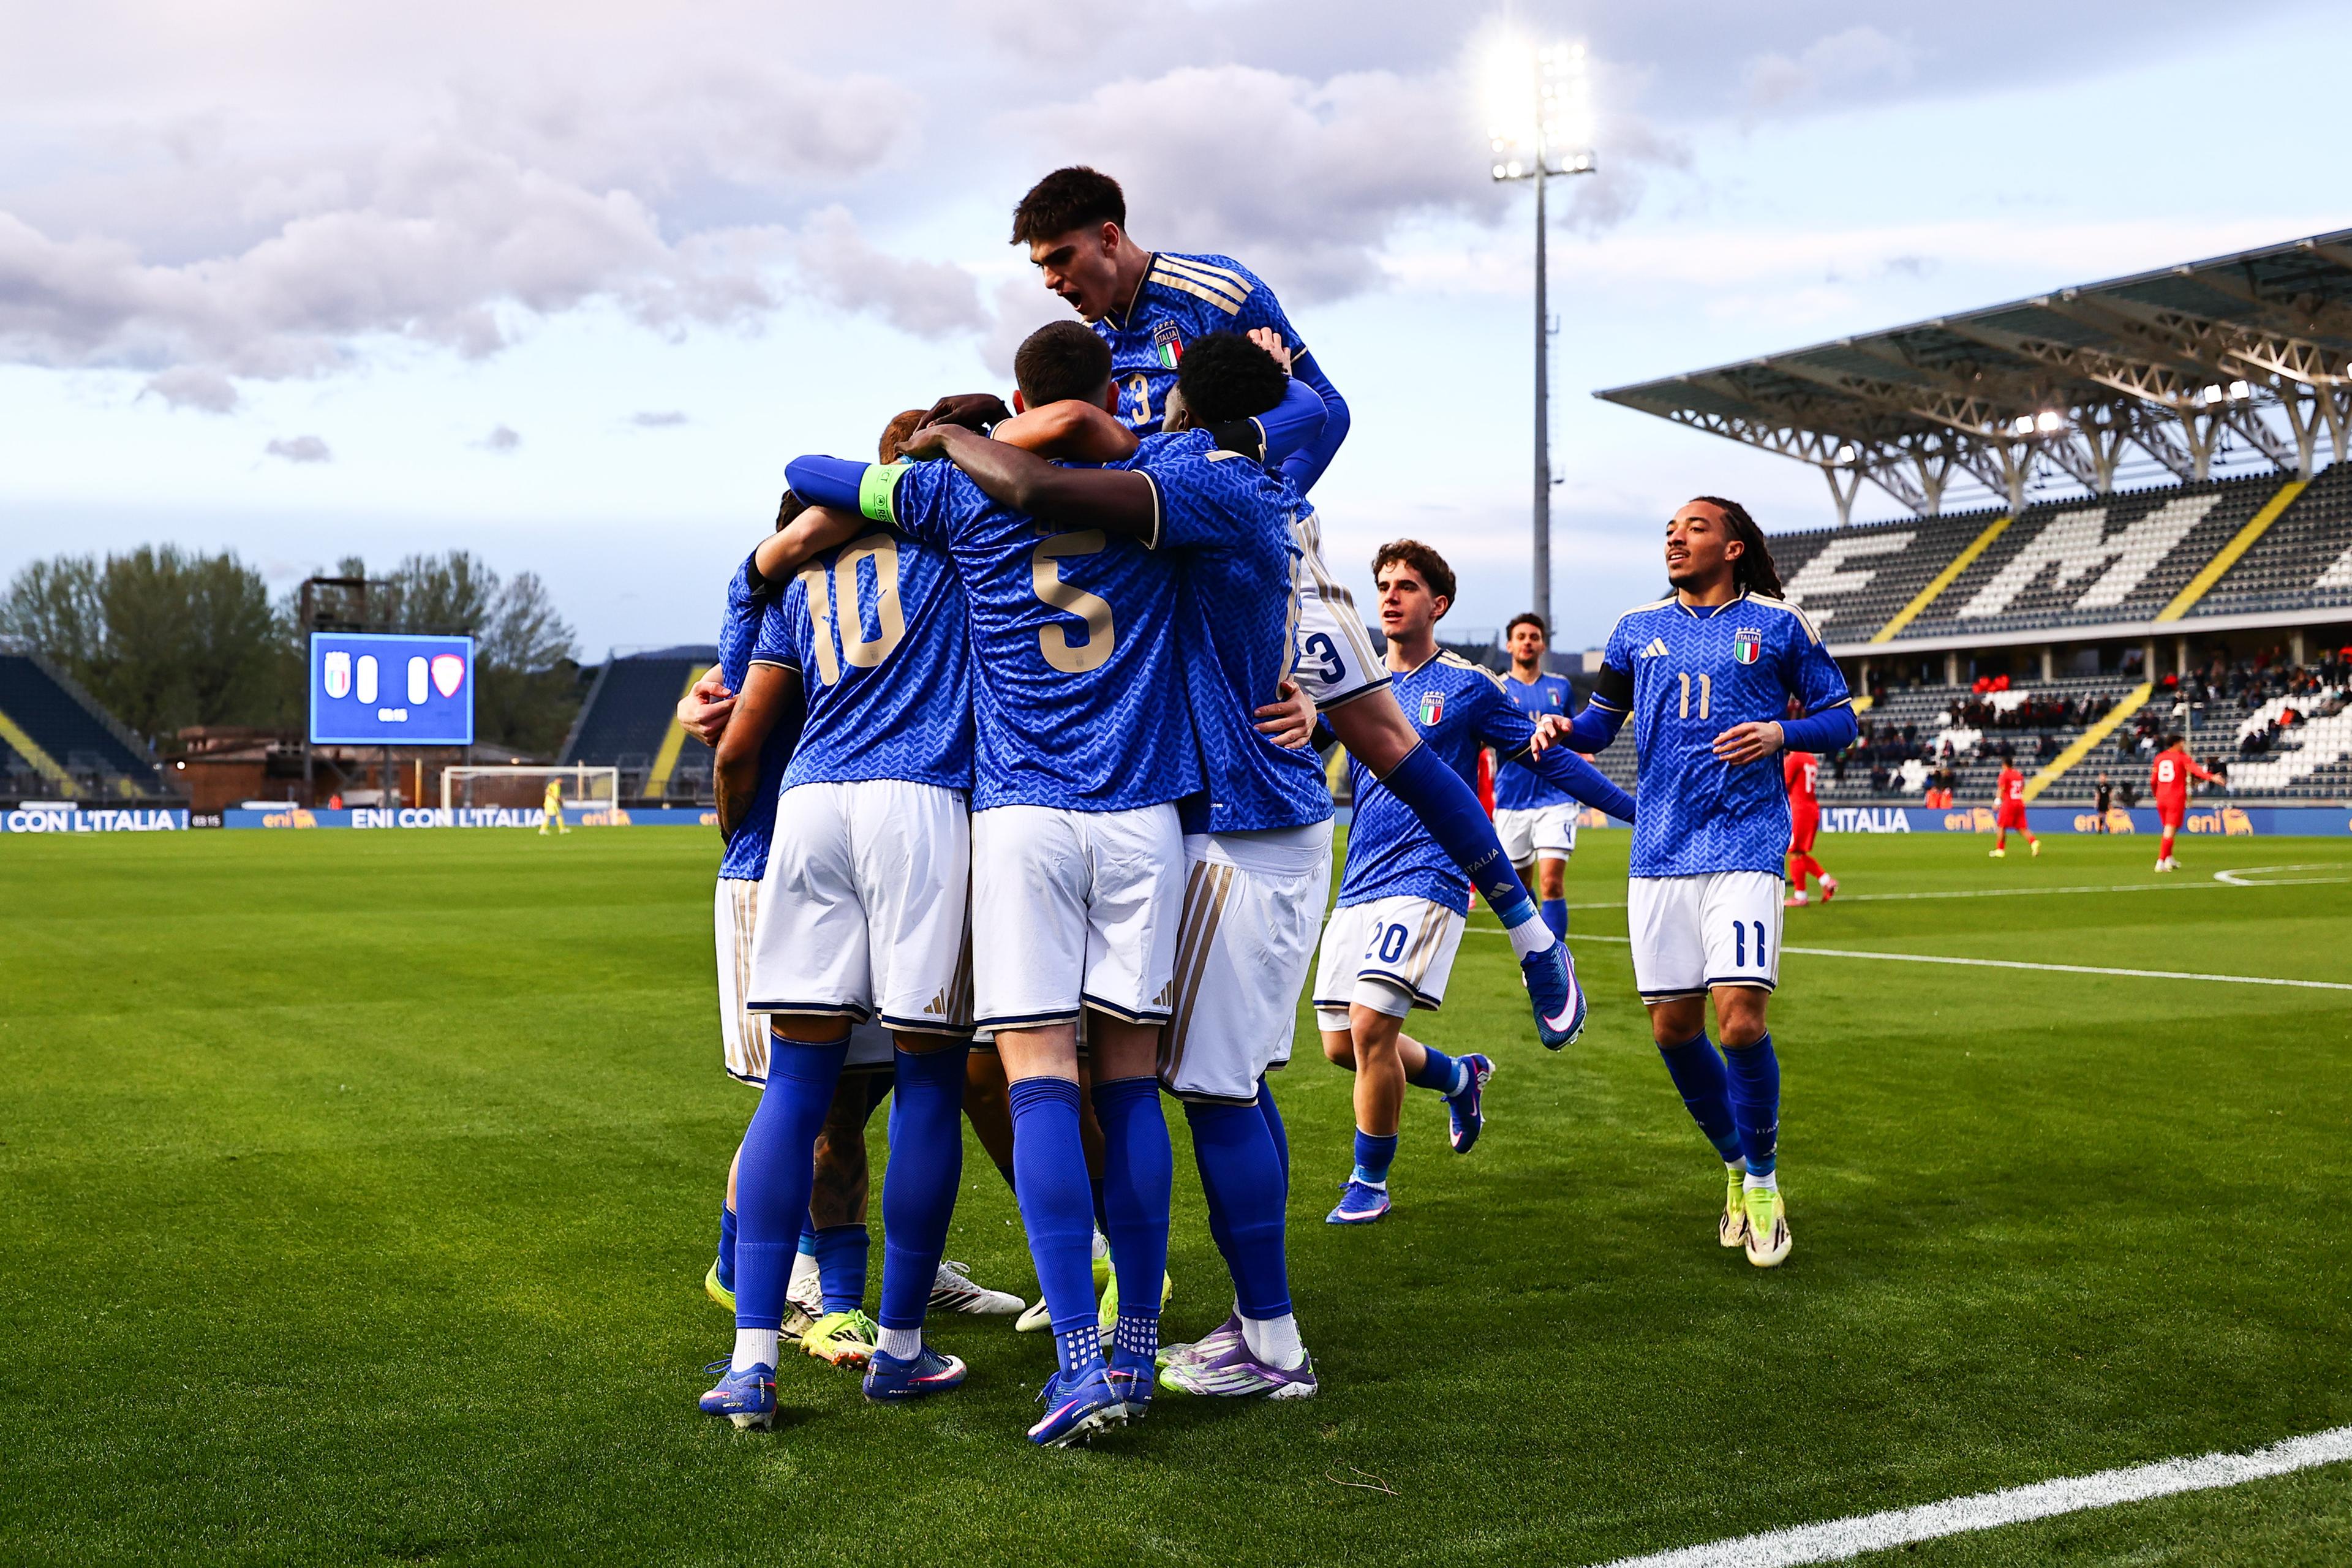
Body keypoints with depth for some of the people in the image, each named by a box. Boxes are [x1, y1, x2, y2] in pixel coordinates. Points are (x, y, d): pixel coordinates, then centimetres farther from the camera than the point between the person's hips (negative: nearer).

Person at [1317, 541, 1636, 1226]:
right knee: (1341, 1043, 4)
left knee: (1370, 1026, -18)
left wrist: (1637, 810, 4)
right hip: (1358, 886, 6)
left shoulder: (1469, 687, 0)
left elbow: (1551, 758, 5)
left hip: (1426, 880, -5)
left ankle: (1370, 1182, 1)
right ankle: (1461, 1077, 33)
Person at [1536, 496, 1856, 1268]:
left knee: (1740, 1019, -15)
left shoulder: (1779, 624, 4)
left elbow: (1840, 718, 8)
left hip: (1745, 845, -4)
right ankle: (1737, 1167, 27)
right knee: (1673, 1026, 3)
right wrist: (1565, 729, -4)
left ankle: (1763, 1181, 7)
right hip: (1660, 850, 4)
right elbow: (1603, 720, 18)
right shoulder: (1637, 627, 13)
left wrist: (1781, 732, -12)